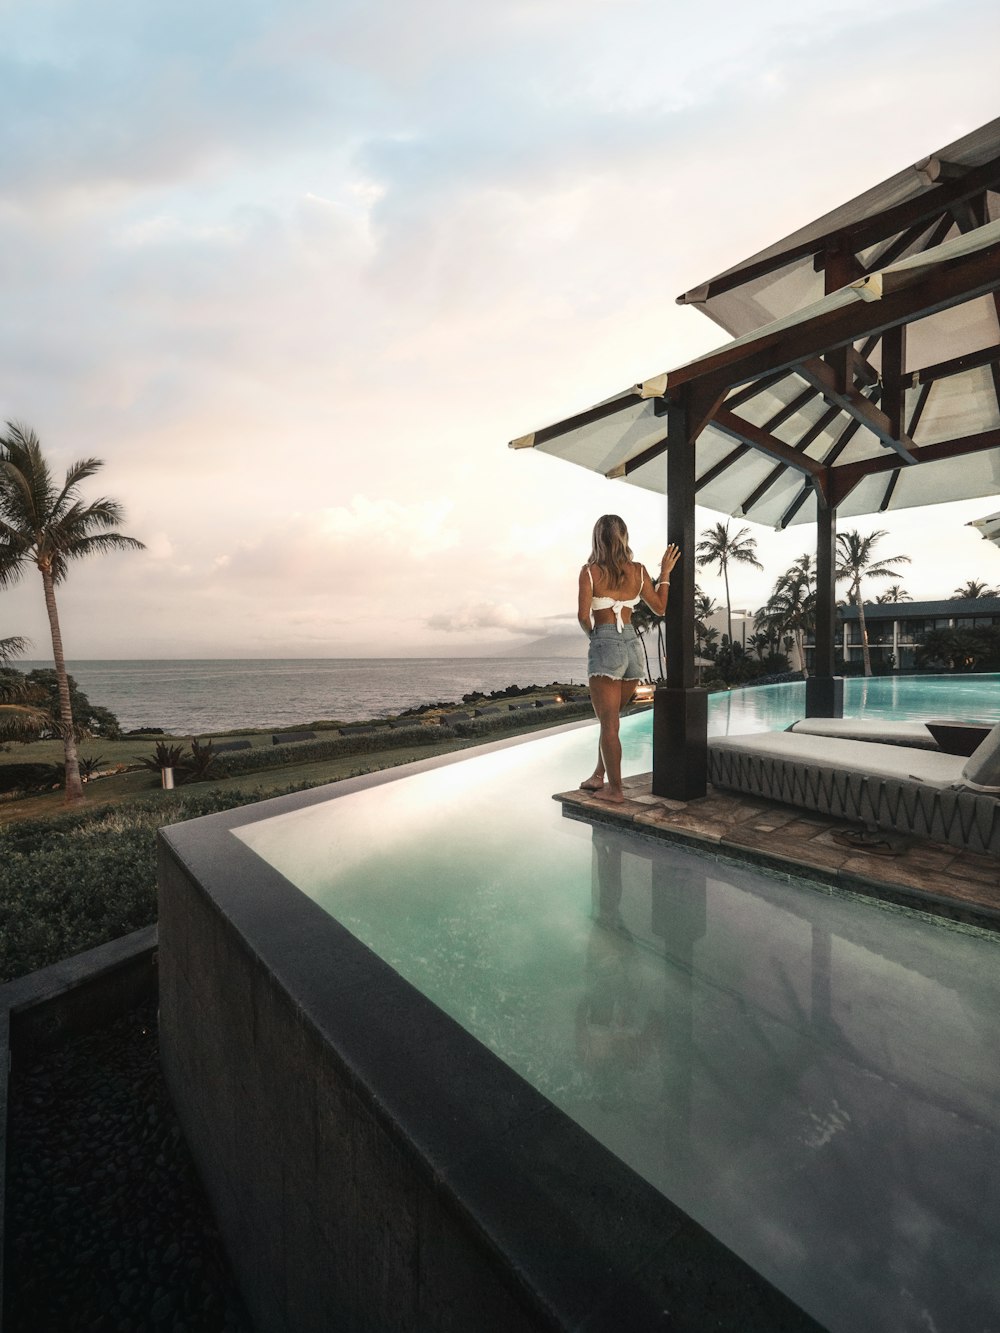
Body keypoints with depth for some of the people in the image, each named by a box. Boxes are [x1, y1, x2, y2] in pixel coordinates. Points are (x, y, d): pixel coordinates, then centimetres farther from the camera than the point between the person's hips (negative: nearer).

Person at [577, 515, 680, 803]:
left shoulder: (590, 571, -7)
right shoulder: (639, 571, 4)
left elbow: (583, 615, -13)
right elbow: (660, 608, 13)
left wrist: (592, 634, 7)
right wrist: (665, 572, 20)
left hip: (604, 645, -5)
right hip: (632, 644, 5)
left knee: (608, 723, 3)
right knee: (610, 719, 18)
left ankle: (615, 789, 8)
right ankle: (599, 776, 27)